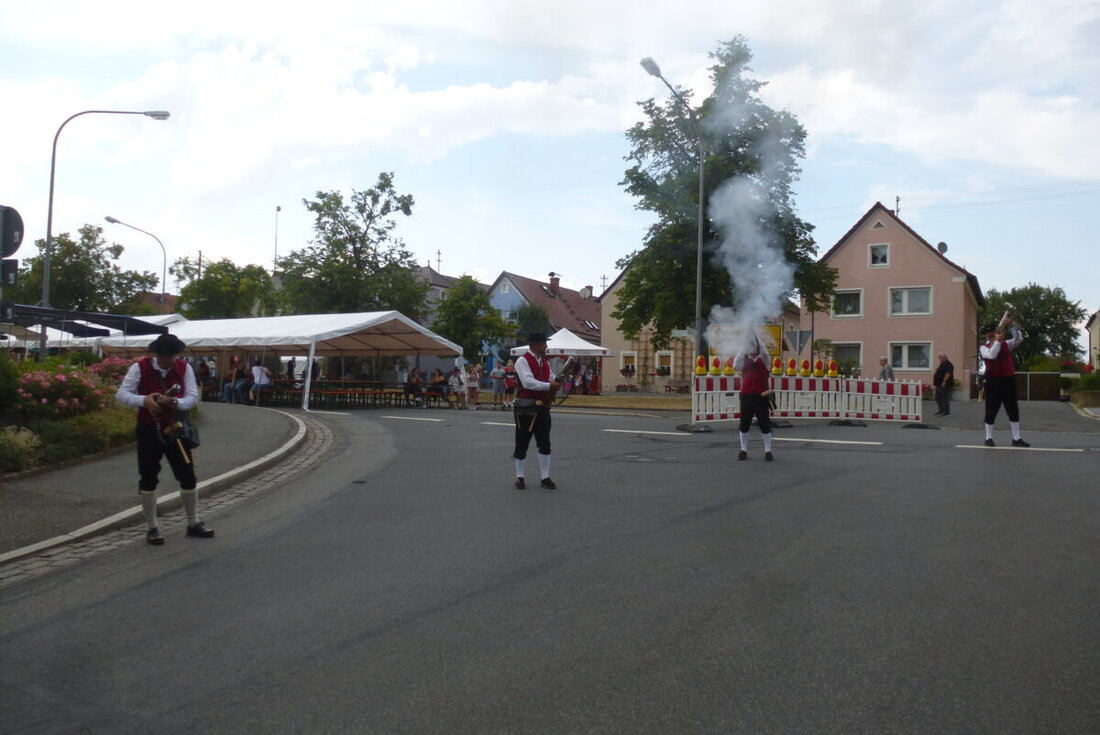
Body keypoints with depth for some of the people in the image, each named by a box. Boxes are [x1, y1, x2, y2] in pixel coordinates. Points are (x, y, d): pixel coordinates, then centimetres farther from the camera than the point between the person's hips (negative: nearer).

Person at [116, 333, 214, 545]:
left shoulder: (185, 368, -2)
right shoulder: (140, 368, -6)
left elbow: (192, 397, -6)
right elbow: (121, 394, -9)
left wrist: (176, 402, -27)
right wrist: (144, 400, -28)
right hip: (149, 430, -1)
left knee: (188, 477, 6)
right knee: (148, 479, 5)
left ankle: (194, 523, 21)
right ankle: (151, 528, 19)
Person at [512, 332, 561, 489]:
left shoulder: (545, 362, 13)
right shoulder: (522, 361, -11)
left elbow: (551, 379, 15)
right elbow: (528, 382, -22)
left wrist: (558, 381, -7)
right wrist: (549, 385, -24)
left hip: (542, 408, 7)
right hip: (526, 408, -6)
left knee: (545, 444, 7)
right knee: (522, 444, 4)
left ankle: (545, 477, 15)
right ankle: (520, 477, 16)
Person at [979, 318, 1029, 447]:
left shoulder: (1006, 344, 13)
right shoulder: (983, 348, 0)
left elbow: (1019, 339, 2)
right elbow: (992, 355, -19)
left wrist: (1011, 325, -6)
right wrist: (997, 340, -16)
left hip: (1009, 380, 4)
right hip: (993, 382, -4)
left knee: (1014, 411, 7)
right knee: (991, 411, 1)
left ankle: (1016, 438, 13)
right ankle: (989, 438, 10)